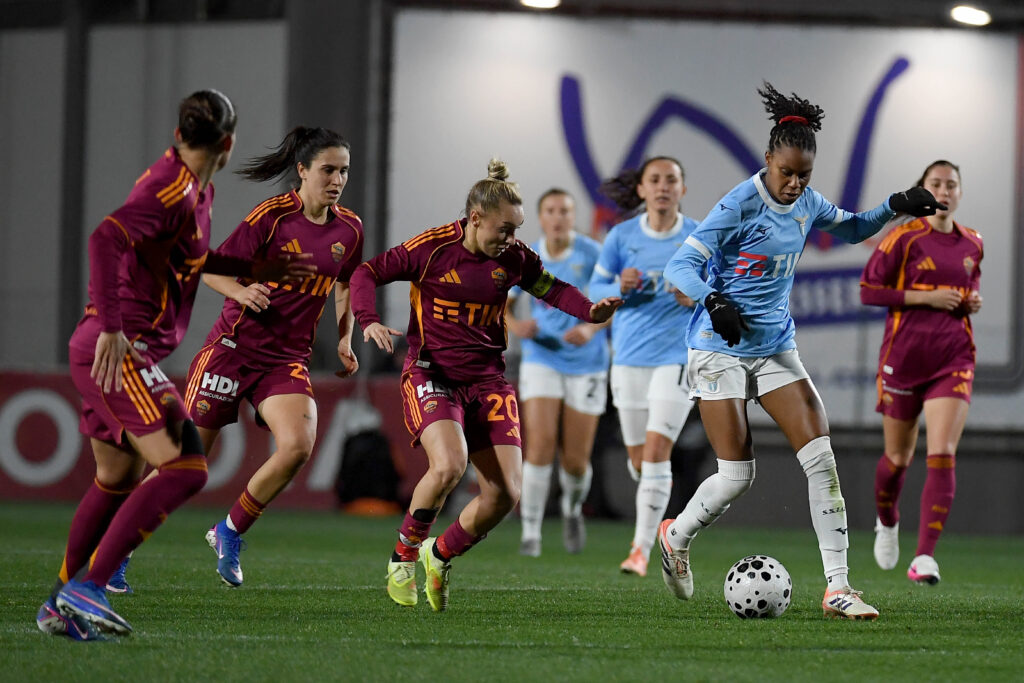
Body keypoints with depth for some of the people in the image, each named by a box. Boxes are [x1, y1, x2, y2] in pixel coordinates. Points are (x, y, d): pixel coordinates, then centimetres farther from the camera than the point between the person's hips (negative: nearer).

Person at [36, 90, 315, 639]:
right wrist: (112, 329, -32)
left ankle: (59, 607, 26)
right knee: (184, 467, -18)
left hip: (111, 351, 11)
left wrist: (255, 270, 35)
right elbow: (105, 238, -29)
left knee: (118, 480, 19)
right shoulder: (172, 191, -16)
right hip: (117, 352, -11)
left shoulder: (195, 190, 16)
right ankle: (87, 586, -22)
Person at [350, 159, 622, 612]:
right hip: (432, 376, -5)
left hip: (487, 381, 5)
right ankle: (403, 557, -5)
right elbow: (367, 273, -5)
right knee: (449, 465, -31)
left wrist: (590, 311, -7)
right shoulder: (432, 249, -11)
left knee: (505, 493, -6)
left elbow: (553, 290, 13)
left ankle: (440, 556, 21)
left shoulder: (513, 258, 1)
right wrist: (369, 320, -22)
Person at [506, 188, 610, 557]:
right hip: (542, 359, 1)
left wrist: (592, 328, -24)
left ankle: (573, 509, 35)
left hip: (586, 364, -1)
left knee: (576, 461, 1)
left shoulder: (591, 253, -7)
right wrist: (514, 324, -12)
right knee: (540, 444, -16)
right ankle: (530, 532, -9)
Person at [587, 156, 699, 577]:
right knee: (638, 457, 10)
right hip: (629, 356, 3)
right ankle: (659, 498, 44)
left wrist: (696, 300, -15)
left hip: (677, 356, -3)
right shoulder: (622, 237, 2)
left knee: (656, 451, -15)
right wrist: (621, 288, -13)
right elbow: (596, 288, 9)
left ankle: (641, 549, -11)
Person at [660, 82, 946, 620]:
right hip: (722, 348, -6)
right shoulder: (741, 206, -18)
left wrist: (896, 207, 6)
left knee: (820, 457, -9)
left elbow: (851, 228, 24)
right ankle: (676, 537, 26)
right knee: (737, 476, -6)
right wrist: (713, 300, -39)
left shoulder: (806, 203, 2)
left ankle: (837, 588, -9)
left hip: (776, 347, 6)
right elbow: (680, 265, -20)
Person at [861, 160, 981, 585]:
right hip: (904, 357, -2)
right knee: (898, 457, 9)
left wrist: (972, 303, 3)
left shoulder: (972, 245, 9)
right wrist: (924, 297, -15)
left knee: (943, 456, -14)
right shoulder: (904, 238, -5)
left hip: (953, 359, 2)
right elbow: (868, 291, -7)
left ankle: (925, 557, -17)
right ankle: (887, 521, 42)